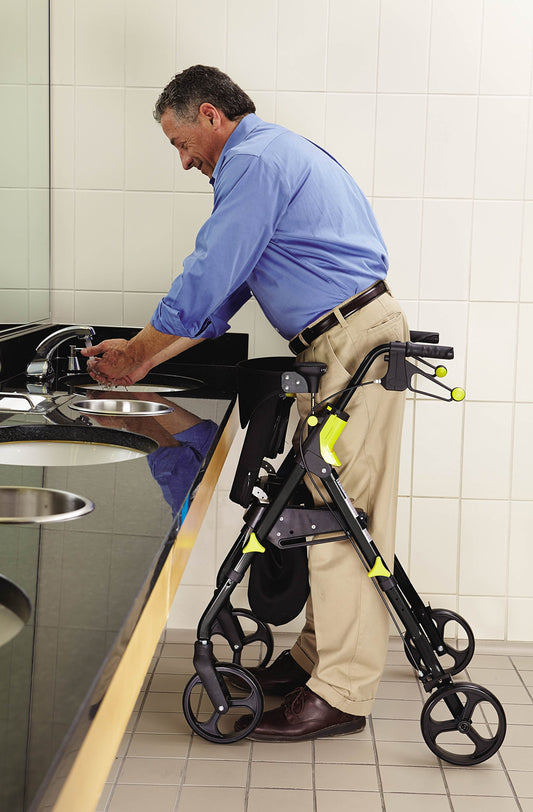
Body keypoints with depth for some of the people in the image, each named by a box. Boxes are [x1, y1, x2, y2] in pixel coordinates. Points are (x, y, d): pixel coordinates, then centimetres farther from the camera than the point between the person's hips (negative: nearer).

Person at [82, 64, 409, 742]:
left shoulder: (253, 160, -10)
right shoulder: (276, 153, 24)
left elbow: (206, 281, -13)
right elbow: (222, 294, 23)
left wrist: (133, 357, 0)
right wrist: (141, 359, 18)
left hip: (355, 345, -11)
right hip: (340, 347, 11)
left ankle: (342, 694, -3)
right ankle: (319, 655, 22)